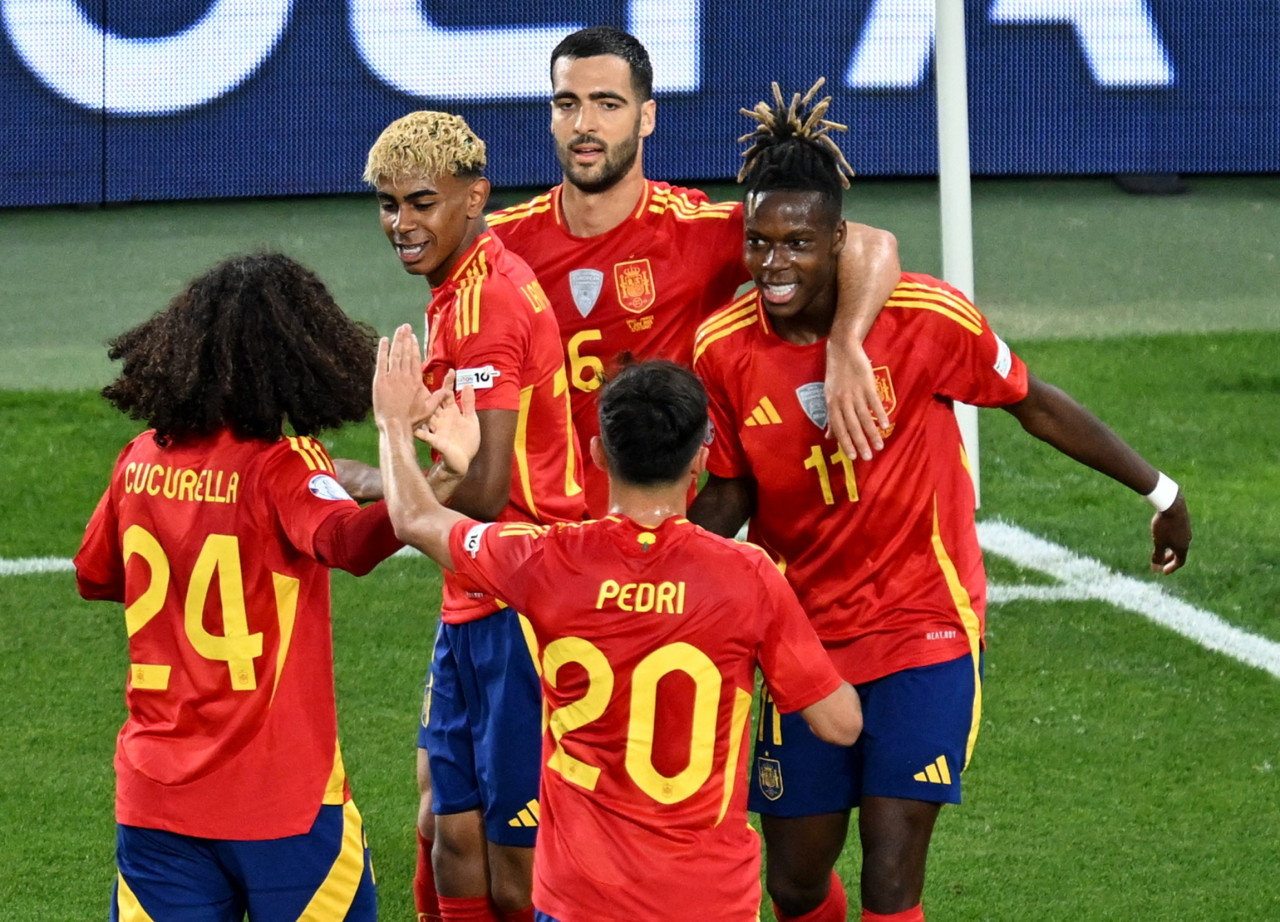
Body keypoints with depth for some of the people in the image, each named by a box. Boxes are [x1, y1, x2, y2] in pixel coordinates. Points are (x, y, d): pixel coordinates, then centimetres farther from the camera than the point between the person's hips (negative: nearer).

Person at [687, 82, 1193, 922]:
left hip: (925, 634, -3)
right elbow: (730, 492, 4)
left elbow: (1033, 404, 0)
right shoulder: (724, 350, -9)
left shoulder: (925, 318, -16)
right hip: (806, 633, 3)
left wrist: (1158, 489, 10)